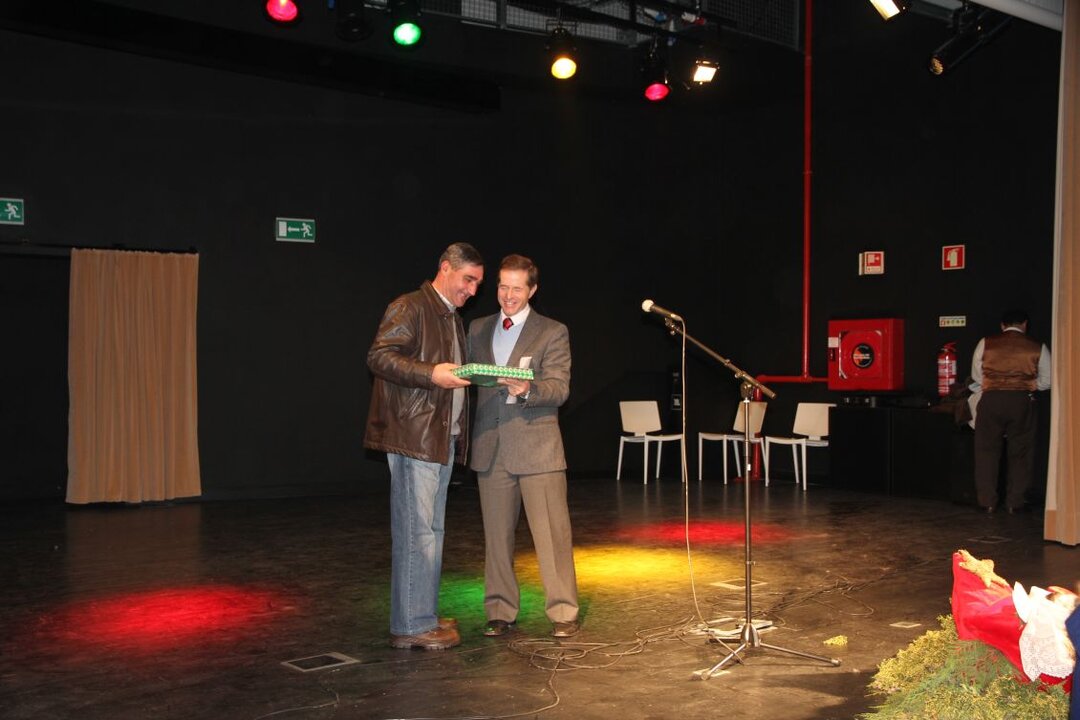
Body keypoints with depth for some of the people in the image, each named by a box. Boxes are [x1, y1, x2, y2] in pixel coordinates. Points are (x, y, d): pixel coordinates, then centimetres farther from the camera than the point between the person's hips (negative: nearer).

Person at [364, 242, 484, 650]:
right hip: (412, 437, -10)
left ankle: (423, 615, 24)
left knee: (430, 531, 14)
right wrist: (431, 374, -26)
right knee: (417, 531, -8)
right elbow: (379, 356, -17)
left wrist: (469, 377, 10)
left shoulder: (454, 319, 22)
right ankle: (411, 626, -1)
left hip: (443, 439, 10)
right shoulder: (409, 308, -7)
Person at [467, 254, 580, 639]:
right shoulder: (478, 329, 14)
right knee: (496, 534, 9)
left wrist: (527, 390, -27)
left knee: (552, 534, -2)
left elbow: (560, 388, -9)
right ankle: (501, 611, 20)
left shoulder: (552, 332, 1)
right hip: (490, 448, 4)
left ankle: (563, 612, 7)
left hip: (537, 447, -4)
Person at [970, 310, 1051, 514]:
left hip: (990, 399, 0)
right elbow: (1045, 382, 9)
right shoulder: (1037, 348, 4)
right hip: (1022, 401, 0)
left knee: (987, 451, 8)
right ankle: (1015, 502, 10)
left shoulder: (986, 344, 5)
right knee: (1020, 453, 9)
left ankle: (986, 502, 8)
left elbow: (977, 377, 9)